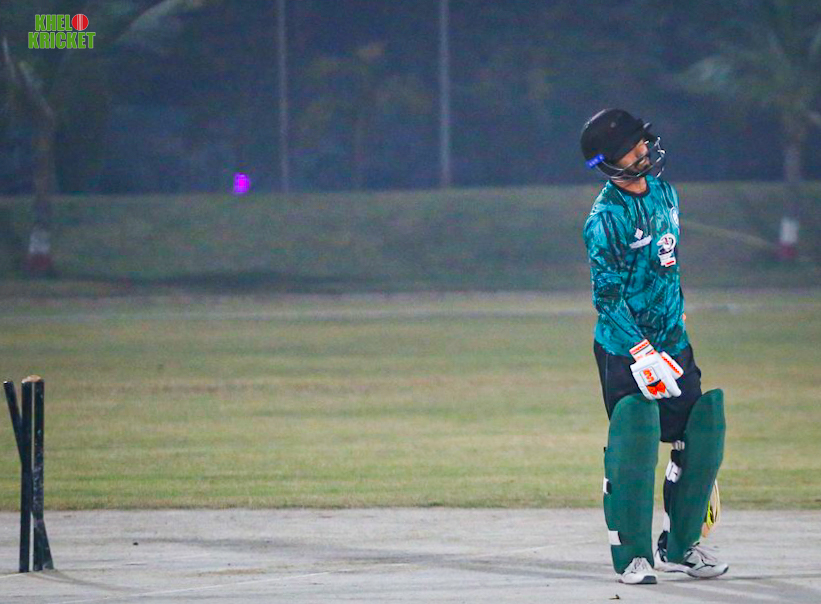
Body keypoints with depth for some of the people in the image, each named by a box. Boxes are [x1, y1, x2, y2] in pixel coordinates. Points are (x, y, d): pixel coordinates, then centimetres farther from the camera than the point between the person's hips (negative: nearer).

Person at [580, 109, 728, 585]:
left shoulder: (663, 192, 7)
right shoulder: (606, 218, -16)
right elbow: (607, 296, -18)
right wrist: (642, 352, -24)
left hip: (672, 338, 7)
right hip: (624, 348, -7)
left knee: (702, 438, 6)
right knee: (635, 448, -11)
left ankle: (680, 545, 20)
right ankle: (633, 555, -1)